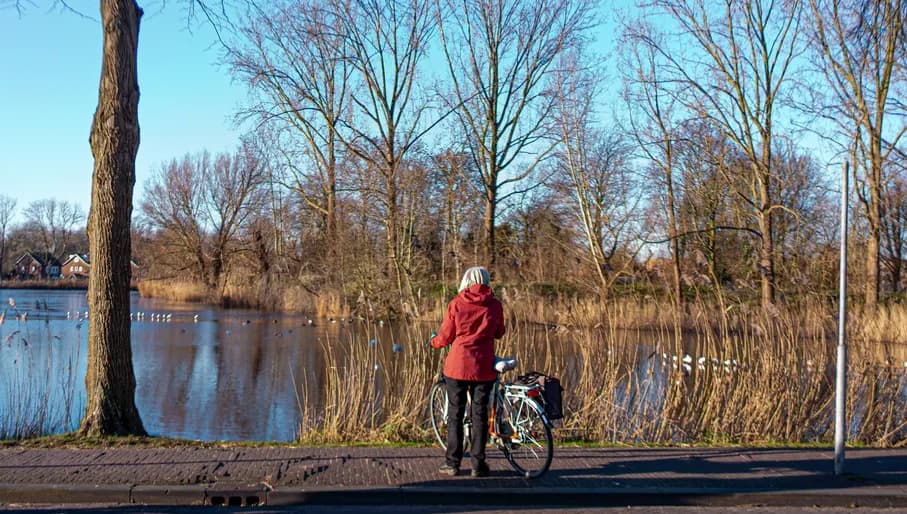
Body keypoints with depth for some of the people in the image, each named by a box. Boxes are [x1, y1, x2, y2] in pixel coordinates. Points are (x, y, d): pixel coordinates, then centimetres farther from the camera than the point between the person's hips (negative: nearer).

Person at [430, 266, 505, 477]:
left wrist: (434, 342, 22)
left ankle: (452, 463, 12)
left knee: (455, 414, 8)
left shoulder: (456, 304, -5)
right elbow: (499, 333, 11)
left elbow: (445, 336, 1)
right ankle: (478, 464, 10)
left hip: (457, 366, -1)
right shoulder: (494, 305, -1)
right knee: (480, 414, 8)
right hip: (484, 368, 1)